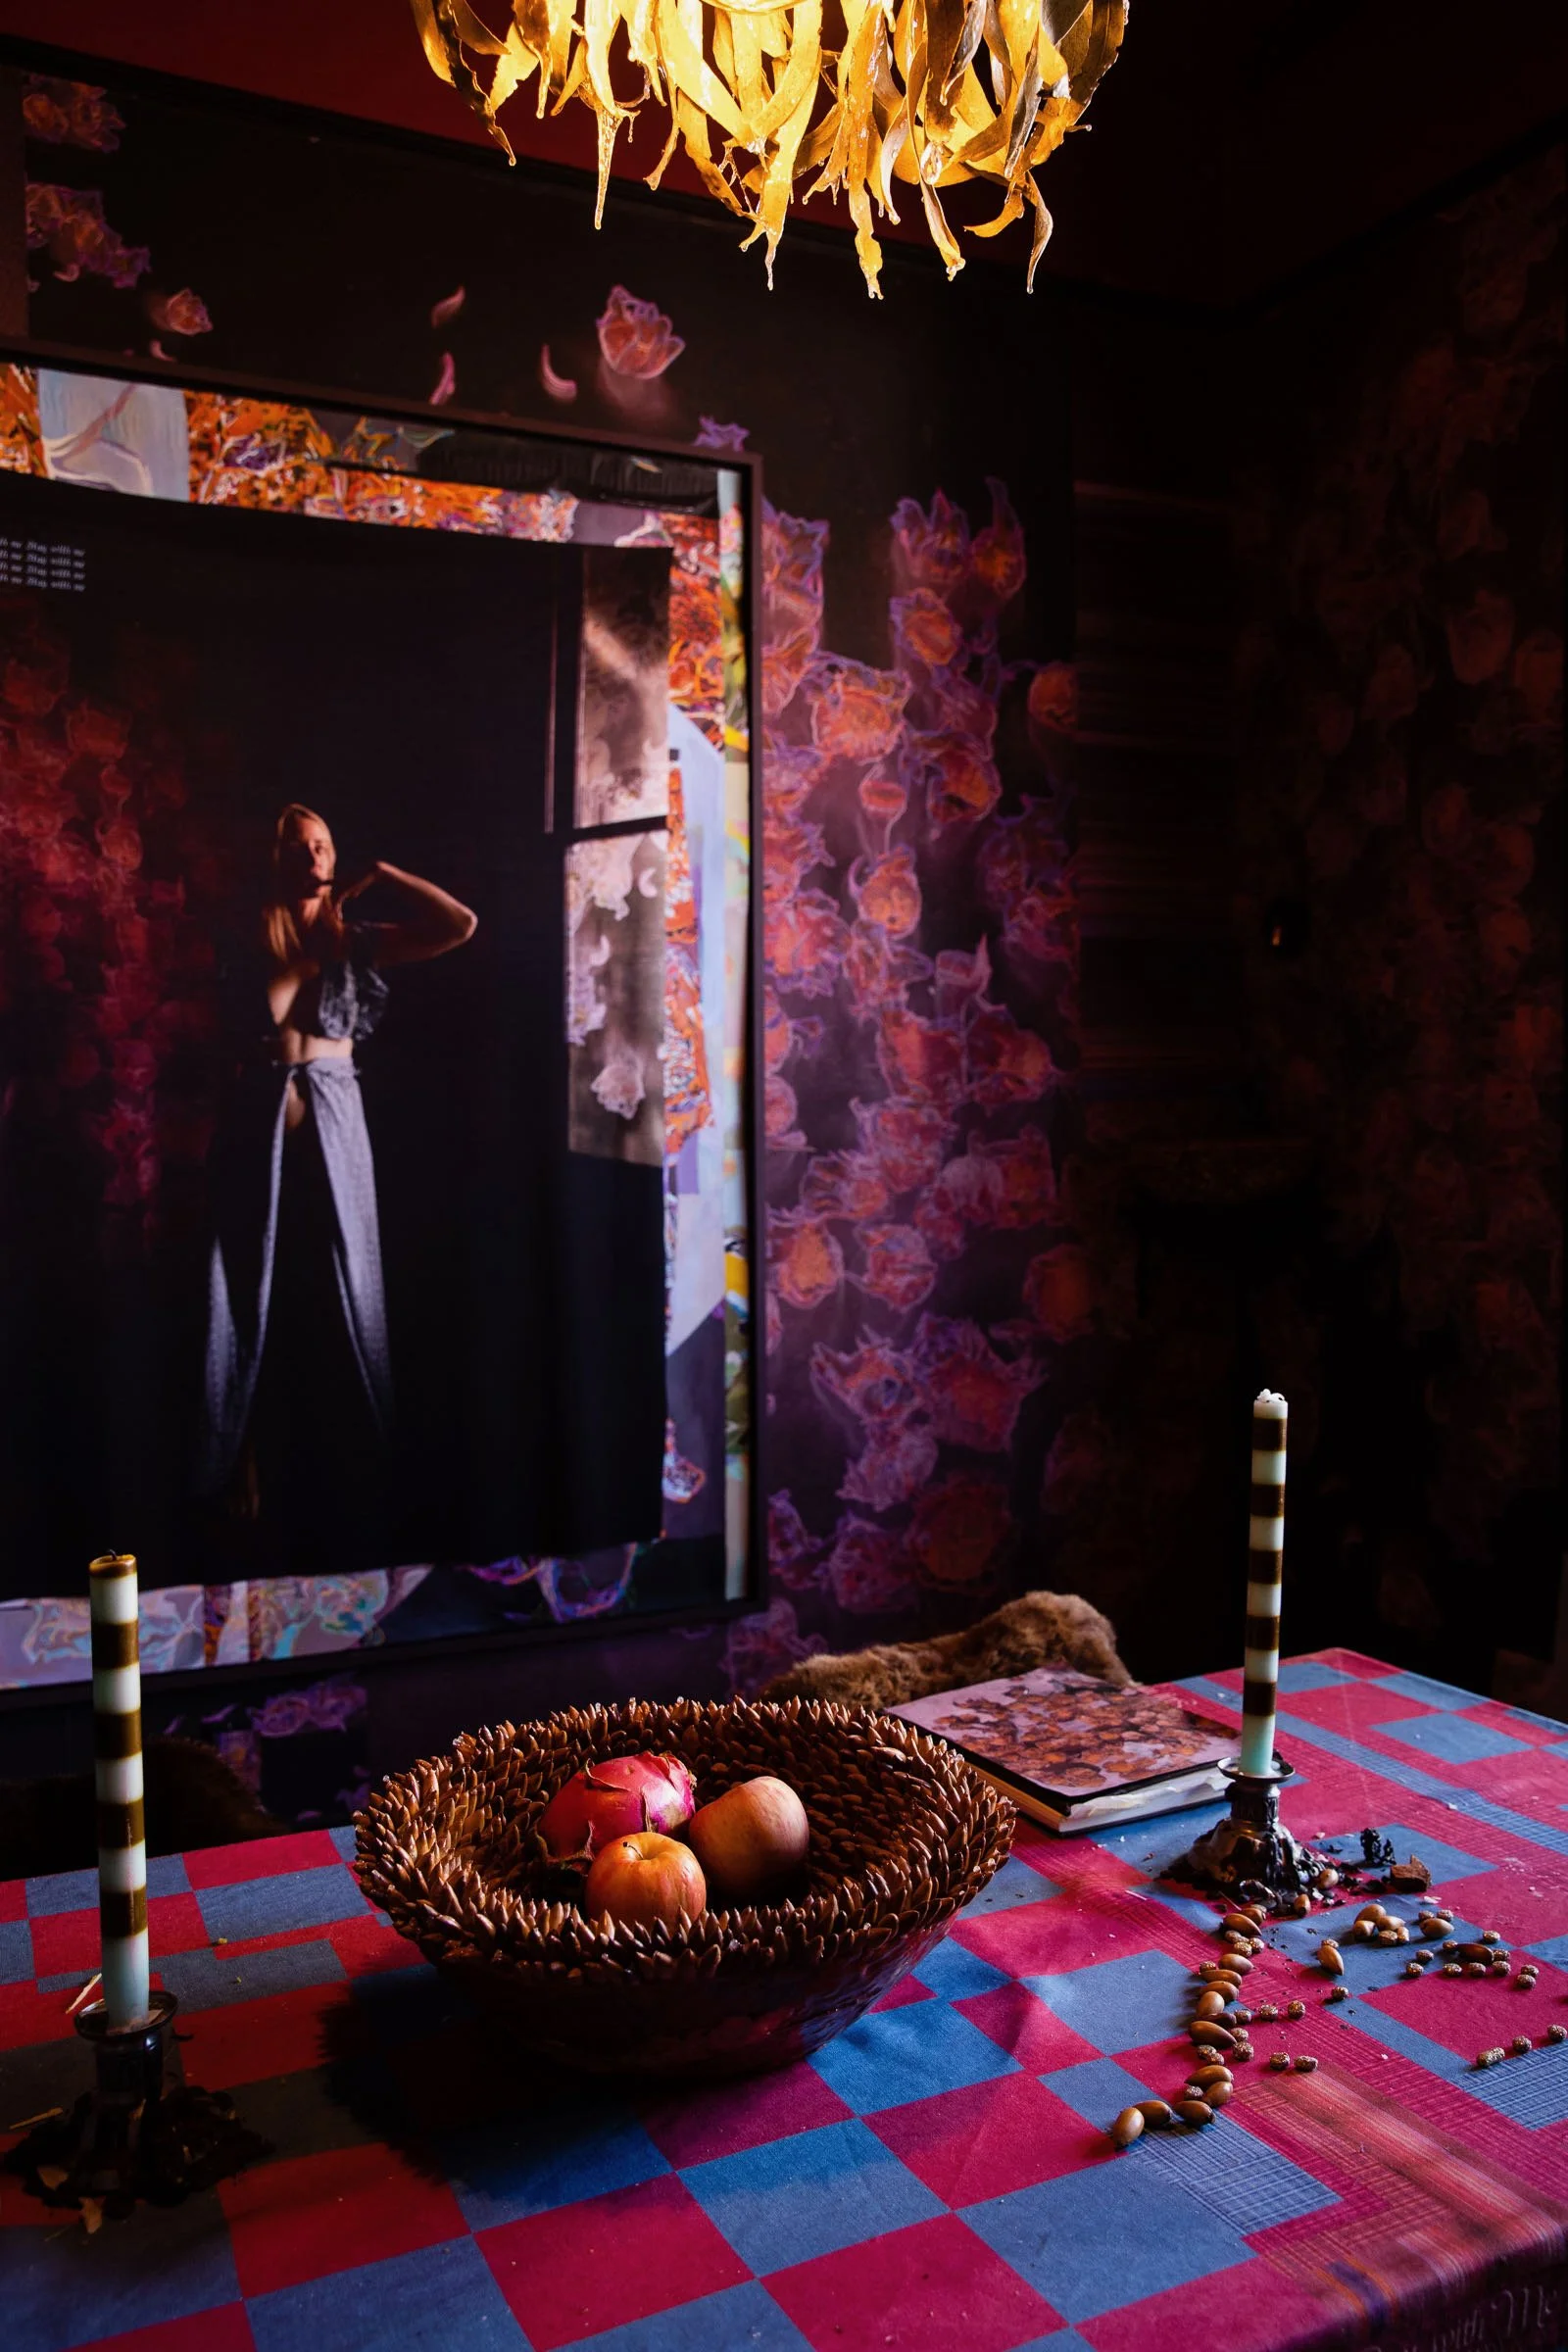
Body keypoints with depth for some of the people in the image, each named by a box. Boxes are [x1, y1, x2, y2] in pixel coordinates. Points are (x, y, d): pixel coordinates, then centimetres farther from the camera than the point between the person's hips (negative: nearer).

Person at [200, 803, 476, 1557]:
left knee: (336, 1307, 5)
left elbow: (461, 925, -5)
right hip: (255, 1131, 0)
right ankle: (249, 1498, 17)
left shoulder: (354, 941, 6)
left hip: (332, 1129, 0)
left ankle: (336, 1509, 18)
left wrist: (379, 873, 0)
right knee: (252, 1306, 4)